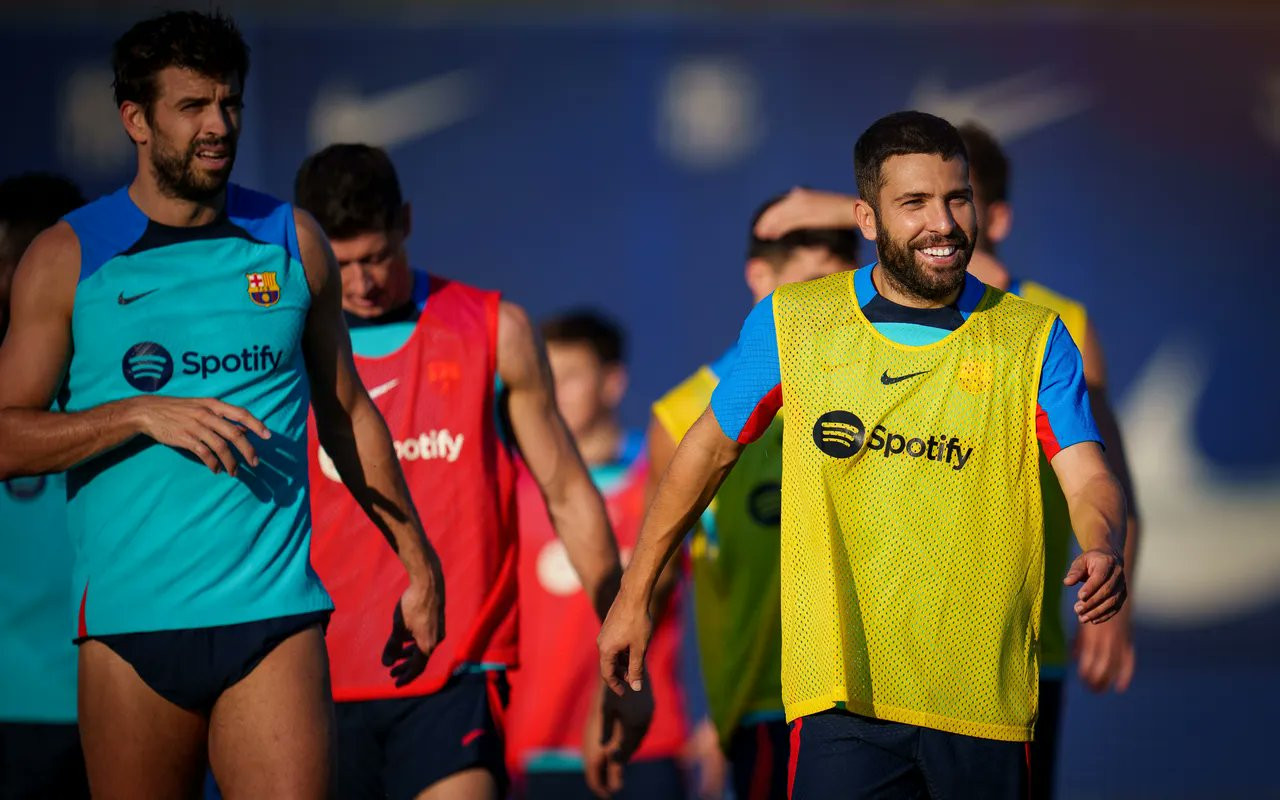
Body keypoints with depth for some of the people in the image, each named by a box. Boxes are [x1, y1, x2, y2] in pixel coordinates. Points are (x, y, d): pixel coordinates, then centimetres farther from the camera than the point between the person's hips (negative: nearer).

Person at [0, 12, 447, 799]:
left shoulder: (293, 243, 10)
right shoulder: (68, 257, 4)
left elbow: (346, 412, 20)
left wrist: (419, 564, 21)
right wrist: (144, 413, -14)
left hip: (274, 616, 1)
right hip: (130, 624, -1)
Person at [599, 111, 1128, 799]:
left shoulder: (1034, 338, 3)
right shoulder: (791, 323, 3)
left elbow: (1087, 477, -6)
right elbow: (710, 448, 15)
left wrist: (1102, 548, -29)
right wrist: (634, 594, 17)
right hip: (843, 693, -1)